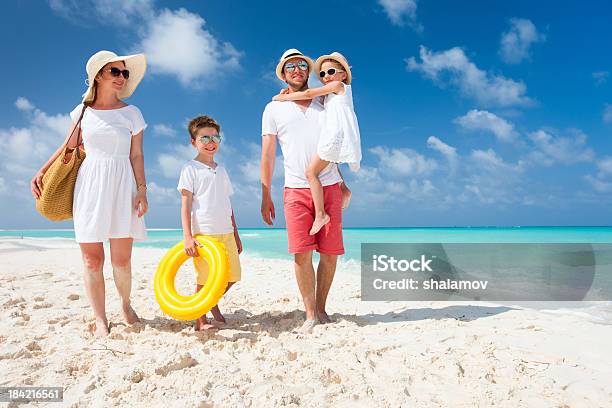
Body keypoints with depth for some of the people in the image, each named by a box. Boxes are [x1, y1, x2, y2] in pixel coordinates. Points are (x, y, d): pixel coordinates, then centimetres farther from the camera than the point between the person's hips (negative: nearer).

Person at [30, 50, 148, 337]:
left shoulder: (131, 113, 5)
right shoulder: (82, 111, 9)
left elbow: (136, 155, 3)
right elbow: (69, 147, 20)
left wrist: (142, 190, -5)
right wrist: (41, 172, 14)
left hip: (121, 186, -1)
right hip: (89, 186, 2)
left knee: (121, 260, -3)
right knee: (92, 260, 0)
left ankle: (126, 304, 24)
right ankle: (100, 319, 13)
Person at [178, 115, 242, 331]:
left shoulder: (221, 170, 17)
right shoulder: (190, 168, -1)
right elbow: (186, 205, -6)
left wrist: (236, 235, 18)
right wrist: (188, 236, -15)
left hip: (226, 233, 6)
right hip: (203, 234, -6)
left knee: (232, 275, 8)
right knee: (205, 279, -1)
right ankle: (200, 321, 16)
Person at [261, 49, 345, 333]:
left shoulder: (325, 104, 16)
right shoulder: (274, 109, 11)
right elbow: (267, 156, 8)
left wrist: (344, 184, 11)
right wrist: (265, 197, 2)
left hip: (329, 187, 2)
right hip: (296, 190, -2)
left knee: (330, 253, -1)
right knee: (301, 253, -10)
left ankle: (321, 309, 15)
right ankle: (310, 315, 3)